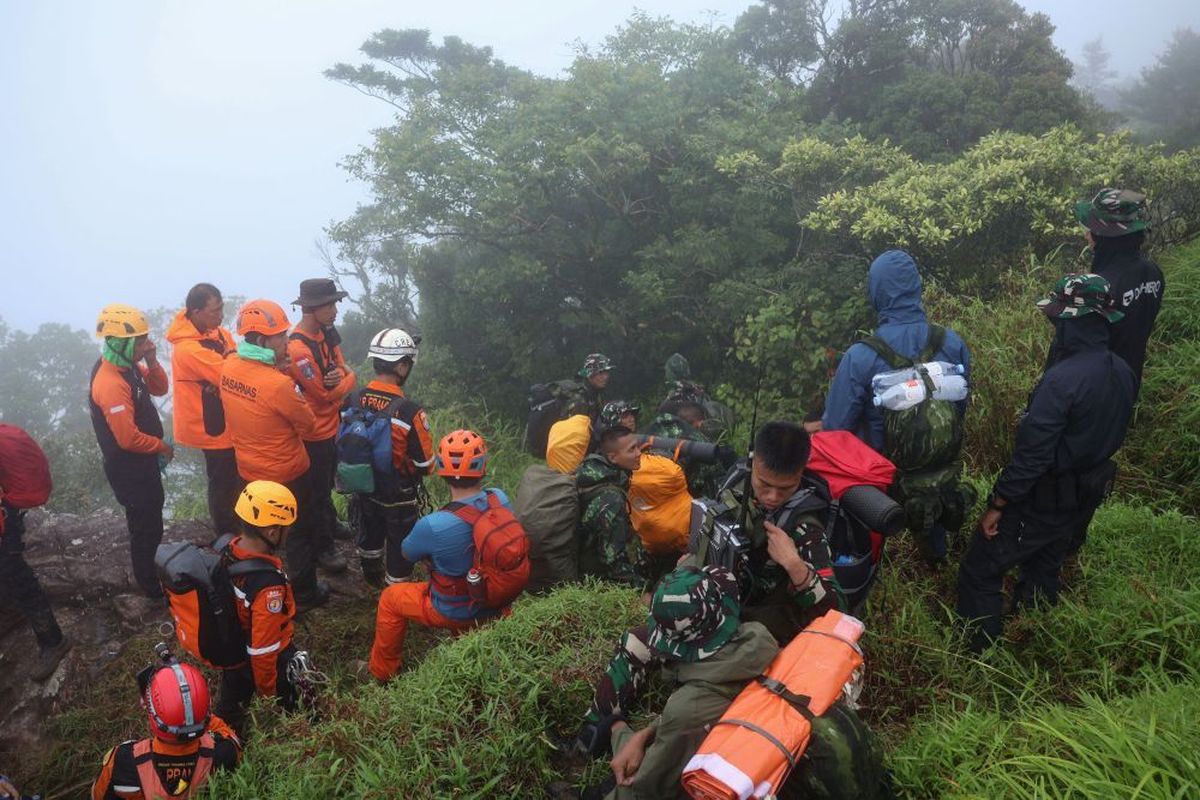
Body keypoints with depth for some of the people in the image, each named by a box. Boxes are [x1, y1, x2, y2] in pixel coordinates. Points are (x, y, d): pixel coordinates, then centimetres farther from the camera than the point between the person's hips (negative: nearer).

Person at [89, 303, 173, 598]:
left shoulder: (128, 365, -3)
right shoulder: (110, 384, -31)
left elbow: (159, 388, 7)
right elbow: (128, 438, -32)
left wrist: (152, 361, -11)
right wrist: (163, 447, -15)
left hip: (143, 461, 10)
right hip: (129, 468, -10)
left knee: (151, 518, 27)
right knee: (146, 528, 7)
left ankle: (152, 567, 48)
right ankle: (151, 585, 25)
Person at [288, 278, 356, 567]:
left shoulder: (327, 331, -4)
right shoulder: (297, 348, -30)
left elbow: (343, 366, 1)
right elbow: (325, 394, -25)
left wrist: (340, 375, -22)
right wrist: (349, 378, -10)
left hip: (333, 423, 8)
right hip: (315, 433, -8)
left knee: (328, 481, 28)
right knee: (317, 489, 11)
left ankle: (329, 522, 50)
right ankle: (323, 546, 27)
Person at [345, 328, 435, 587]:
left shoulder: (351, 401, -15)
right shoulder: (409, 411, -32)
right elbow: (425, 464, -23)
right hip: (399, 496, -6)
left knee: (370, 534, 30)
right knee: (400, 547, 16)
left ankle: (373, 579, 53)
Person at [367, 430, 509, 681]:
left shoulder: (433, 526, -33)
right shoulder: (500, 499, -21)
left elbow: (408, 552, -10)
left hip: (456, 612, -4)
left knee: (390, 598, 20)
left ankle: (382, 670, 37)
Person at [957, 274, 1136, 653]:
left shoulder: (1062, 379, -30)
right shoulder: (1123, 372, -3)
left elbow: (1031, 453, -28)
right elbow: (1108, 433, 10)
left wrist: (997, 504, -18)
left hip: (1044, 499, -8)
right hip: (1087, 494, 8)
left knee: (980, 571, 4)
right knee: (1044, 569, 25)